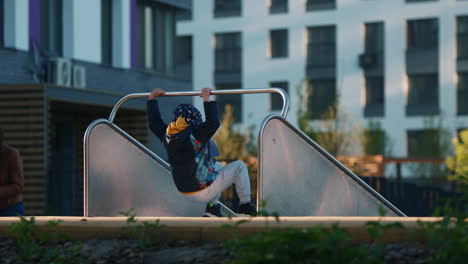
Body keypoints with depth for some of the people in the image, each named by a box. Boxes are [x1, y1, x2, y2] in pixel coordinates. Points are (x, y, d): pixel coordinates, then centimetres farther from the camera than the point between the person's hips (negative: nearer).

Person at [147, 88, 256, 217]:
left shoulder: (167, 137, -4)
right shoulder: (195, 136, -25)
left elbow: (154, 123, 12)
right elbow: (213, 123, -23)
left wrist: (152, 98, 21)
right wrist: (206, 99, -17)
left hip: (185, 190, 8)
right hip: (204, 193, -8)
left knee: (217, 167, 33)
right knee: (239, 166, 5)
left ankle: (212, 207, 28)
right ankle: (245, 206, 10)